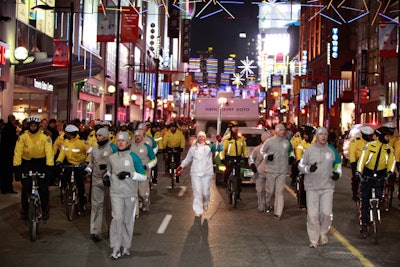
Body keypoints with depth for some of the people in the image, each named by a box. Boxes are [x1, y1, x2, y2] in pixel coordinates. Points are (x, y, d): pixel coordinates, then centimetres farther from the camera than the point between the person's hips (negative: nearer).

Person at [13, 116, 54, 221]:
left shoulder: (45, 137, -14)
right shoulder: (23, 137, -12)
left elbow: (49, 152, -19)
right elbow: (18, 152, -16)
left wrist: (49, 167, -29)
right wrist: (16, 167, -25)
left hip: (41, 162, 0)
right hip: (27, 162, 1)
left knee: (44, 189, -5)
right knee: (25, 188, -2)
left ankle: (45, 211, 13)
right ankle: (24, 211, 17)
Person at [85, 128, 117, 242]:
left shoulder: (112, 147, -4)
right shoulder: (94, 149, 14)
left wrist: (107, 166, -18)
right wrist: (87, 169, 7)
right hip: (97, 180, 4)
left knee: (109, 205, 10)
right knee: (96, 205, -5)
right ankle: (95, 231, -7)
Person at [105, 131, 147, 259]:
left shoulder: (133, 157, -4)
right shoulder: (112, 157, 6)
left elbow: (143, 177, -2)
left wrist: (130, 174, -16)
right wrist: (106, 176, 5)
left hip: (130, 194, -1)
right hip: (116, 193, 1)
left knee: (128, 220, 8)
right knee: (117, 218, -12)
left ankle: (126, 246, 23)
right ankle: (115, 249, -6)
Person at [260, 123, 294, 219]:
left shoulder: (287, 141, 7)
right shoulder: (269, 141, -3)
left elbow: (291, 150, 24)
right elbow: (262, 151, 5)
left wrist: (292, 156, 5)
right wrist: (267, 156, -14)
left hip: (282, 170, 2)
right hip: (271, 170, -2)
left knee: (280, 191, -2)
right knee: (270, 190, 7)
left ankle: (278, 213, 0)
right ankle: (268, 205, 37)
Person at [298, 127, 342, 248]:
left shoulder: (332, 150, 7)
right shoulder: (309, 150, 0)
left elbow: (338, 164, 20)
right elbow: (301, 165, 5)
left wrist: (338, 173, 0)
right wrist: (309, 169, -16)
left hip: (328, 187, 2)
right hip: (312, 187, -1)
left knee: (326, 213, -4)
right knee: (312, 214, -2)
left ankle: (323, 233, 23)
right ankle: (313, 239, 10)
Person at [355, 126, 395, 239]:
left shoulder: (389, 149, 1)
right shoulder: (370, 145, -7)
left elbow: (392, 161, -5)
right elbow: (362, 159, -10)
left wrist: (390, 172, -22)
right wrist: (358, 172, -19)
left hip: (380, 176, 2)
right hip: (367, 176, -2)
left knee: (379, 197, -6)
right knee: (365, 200, -3)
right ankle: (364, 225, 0)